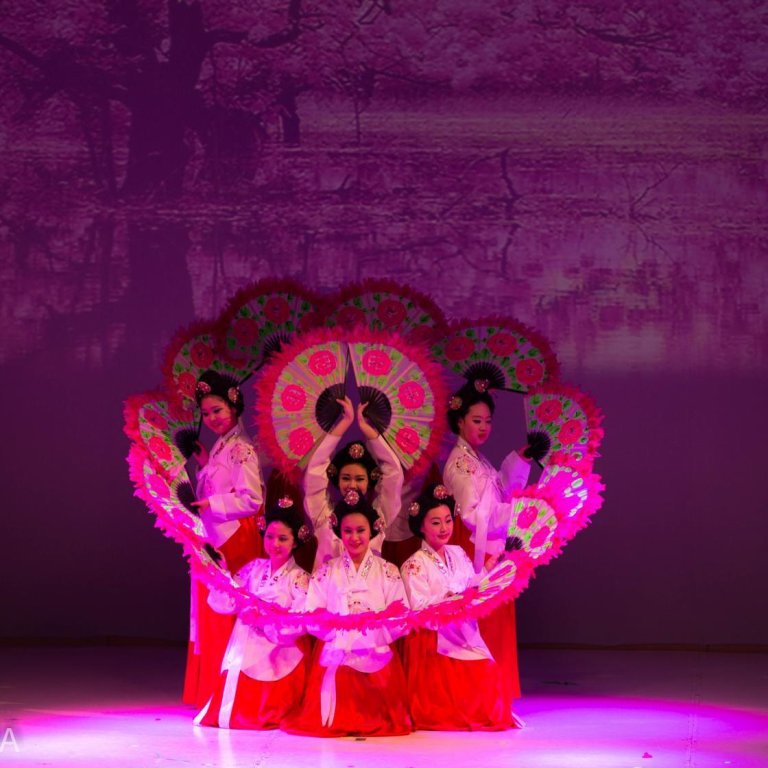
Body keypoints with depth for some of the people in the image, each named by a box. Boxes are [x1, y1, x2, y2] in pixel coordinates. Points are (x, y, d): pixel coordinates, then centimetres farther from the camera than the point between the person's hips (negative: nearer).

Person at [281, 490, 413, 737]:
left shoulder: (388, 572, 6)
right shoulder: (325, 572, 8)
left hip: (377, 658, 0)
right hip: (336, 658, 0)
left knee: (377, 719, -7)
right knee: (334, 718, -8)